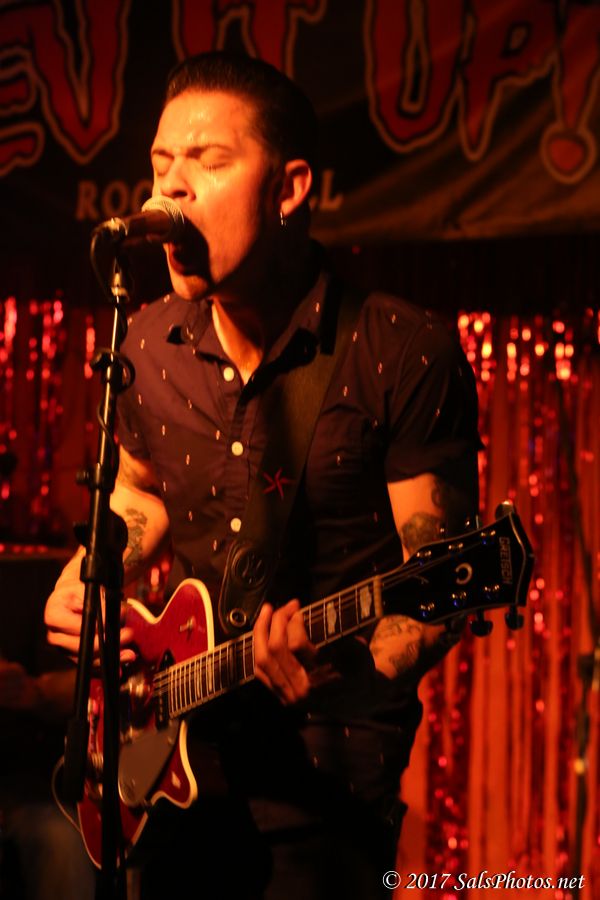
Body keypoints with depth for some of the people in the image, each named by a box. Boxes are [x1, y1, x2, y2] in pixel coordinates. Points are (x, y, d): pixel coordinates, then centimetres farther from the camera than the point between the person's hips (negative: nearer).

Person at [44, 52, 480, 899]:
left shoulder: (405, 355, -13)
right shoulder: (149, 346, 3)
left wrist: (359, 669, -30)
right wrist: (86, 579, 4)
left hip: (327, 766, -5)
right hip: (172, 751, 5)